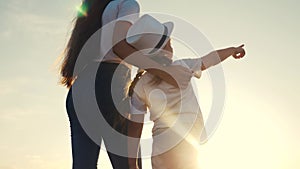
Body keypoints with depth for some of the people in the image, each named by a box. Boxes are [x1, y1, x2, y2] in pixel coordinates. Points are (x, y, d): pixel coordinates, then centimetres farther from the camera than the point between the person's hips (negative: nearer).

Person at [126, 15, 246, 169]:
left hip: (160, 152, 3)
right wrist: (233, 49, 29)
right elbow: (208, 61, 10)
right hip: (184, 149, -3)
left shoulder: (140, 86, -2)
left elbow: (134, 127, -1)